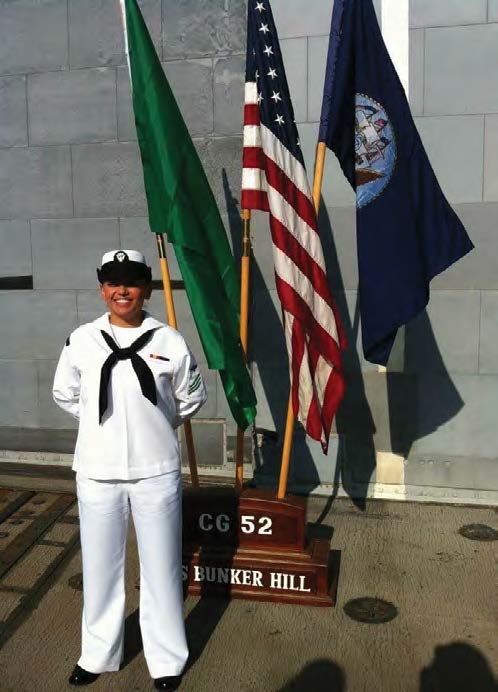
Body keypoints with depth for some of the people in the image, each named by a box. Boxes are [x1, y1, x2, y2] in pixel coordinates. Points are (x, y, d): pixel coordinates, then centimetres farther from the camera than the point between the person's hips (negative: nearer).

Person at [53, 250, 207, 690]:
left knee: (161, 568, 11)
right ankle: (98, 654, 38)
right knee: (100, 567, 16)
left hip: (156, 472, -1)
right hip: (97, 473, 2)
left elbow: (192, 398, 7)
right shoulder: (81, 341, -4)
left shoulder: (169, 342, -8)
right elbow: (65, 395, 12)